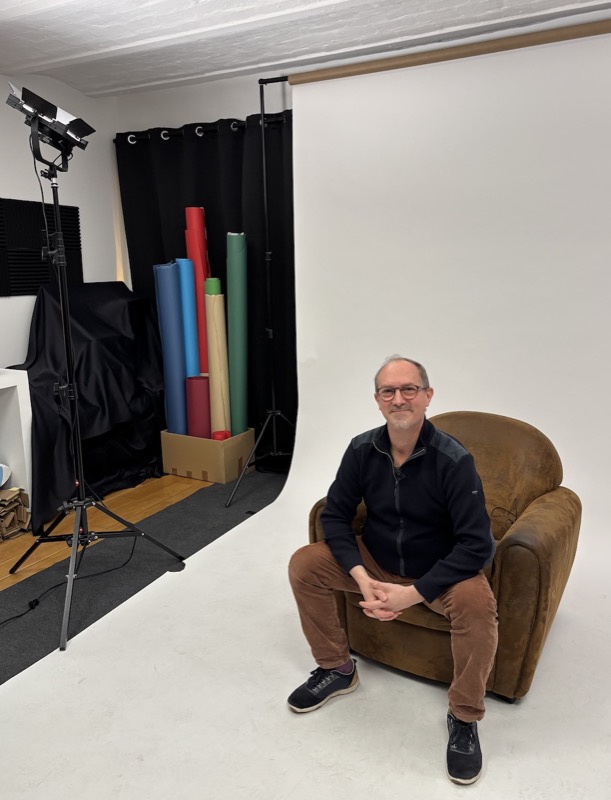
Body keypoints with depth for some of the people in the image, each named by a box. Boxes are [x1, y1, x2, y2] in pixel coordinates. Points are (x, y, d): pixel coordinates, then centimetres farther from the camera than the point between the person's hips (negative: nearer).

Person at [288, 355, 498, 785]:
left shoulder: (454, 459, -25)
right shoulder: (362, 449, -13)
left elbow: (477, 545, -26)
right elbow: (335, 514, -7)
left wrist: (413, 593, -30)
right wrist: (361, 578, -22)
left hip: (440, 571, -3)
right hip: (375, 560, 4)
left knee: (477, 603, -33)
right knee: (304, 564, -12)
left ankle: (464, 717, -5)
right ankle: (337, 669, 9)